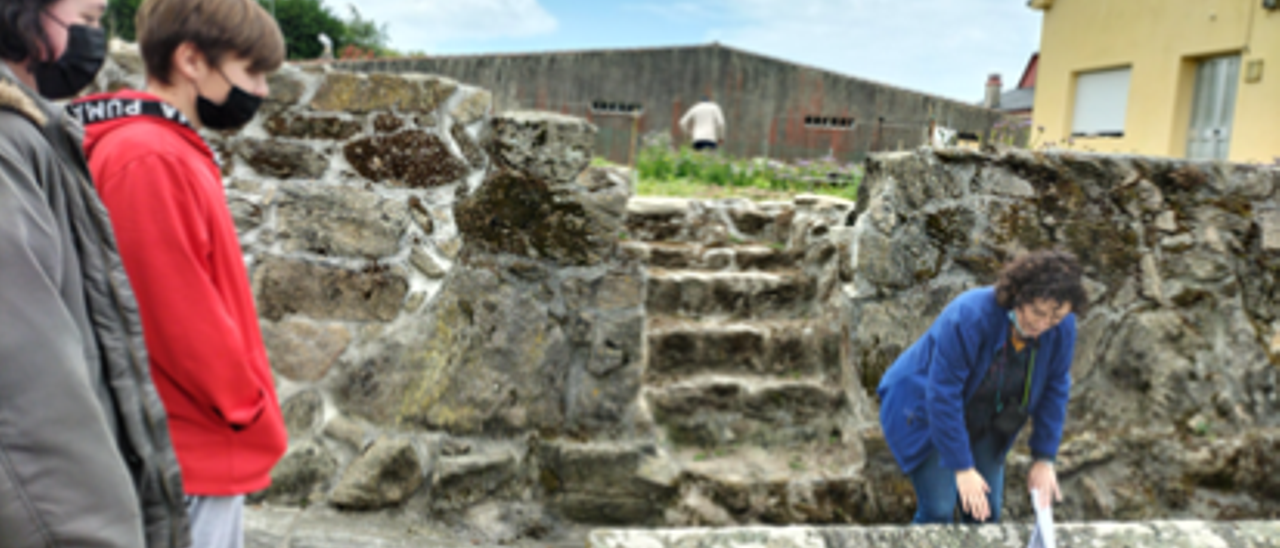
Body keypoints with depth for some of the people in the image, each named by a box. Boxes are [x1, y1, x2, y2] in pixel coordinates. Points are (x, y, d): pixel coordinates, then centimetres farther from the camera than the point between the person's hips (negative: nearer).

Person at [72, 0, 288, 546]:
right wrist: (254, 416, -10)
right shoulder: (149, 160, -18)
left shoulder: (174, 153, 12)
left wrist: (246, 412, 11)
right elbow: (181, 318, -21)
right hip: (195, 456, -9)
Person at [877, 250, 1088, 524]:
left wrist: (1044, 460, -5)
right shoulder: (968, 317, -34)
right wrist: (962, 468, -26)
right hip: (924, 411, -5)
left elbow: (1054, 391, -3)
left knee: (987, 514, 4)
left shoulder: (1062, 327, -16)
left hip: (981, 424, 5)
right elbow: (942, 395, -30)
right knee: (938, 512, -11)